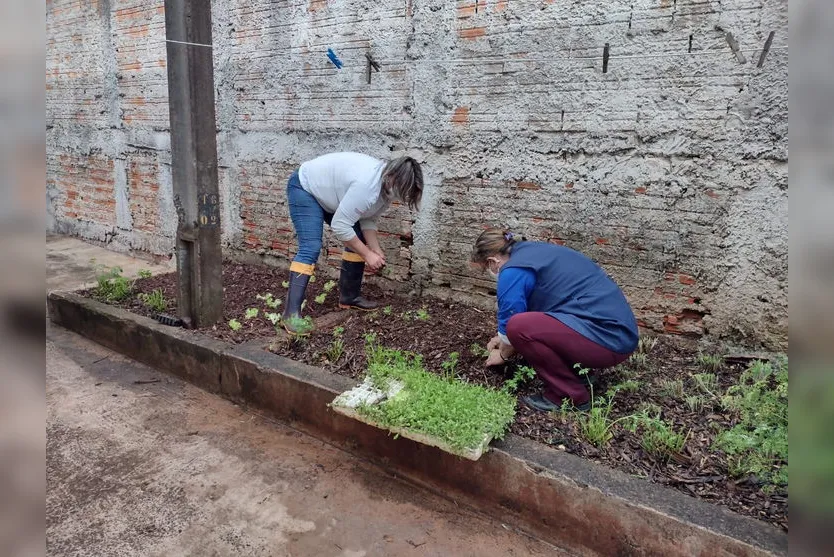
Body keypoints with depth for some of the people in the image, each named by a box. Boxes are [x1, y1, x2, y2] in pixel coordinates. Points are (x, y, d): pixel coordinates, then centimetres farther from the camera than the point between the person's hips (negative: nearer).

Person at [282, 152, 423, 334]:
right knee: (311, 248, -21)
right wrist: (367, 254, -25)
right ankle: (291, 313, -21)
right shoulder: (366, 184, -38)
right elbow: (339, 226, -34)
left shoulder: (387, 187, -9)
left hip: (329, 192, 9)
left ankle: (349, 296, 15)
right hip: (304, 187, -9)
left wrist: (377, 252, -14)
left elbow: (368, 220, -3)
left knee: (357, 240, 4)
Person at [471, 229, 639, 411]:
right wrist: (504, 338, 40)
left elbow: (510, 322, -2)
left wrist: (503, 354, 18)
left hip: (607, 338, -10)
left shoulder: (513, 271, -11)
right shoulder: (534, 250, 18)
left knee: (519, 326, -20)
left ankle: (572, 396, -5)